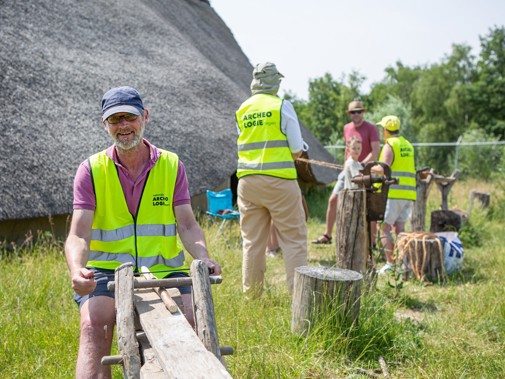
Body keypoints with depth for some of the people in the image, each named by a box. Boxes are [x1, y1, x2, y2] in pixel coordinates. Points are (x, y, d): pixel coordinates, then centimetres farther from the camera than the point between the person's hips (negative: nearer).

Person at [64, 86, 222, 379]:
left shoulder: (172, 166, 6)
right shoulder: (91, 170, 2)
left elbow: (187, 226, 1)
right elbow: (79, 234, -6)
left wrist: (203, 258, -20)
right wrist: (76, 269, -28)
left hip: (163, 268, 1)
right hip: (107, 269, -1)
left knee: (195, 317, -25)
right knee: (94, 324, -29)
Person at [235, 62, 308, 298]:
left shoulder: (242, 110, 10)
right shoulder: (282, 106, -4)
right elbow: (297, 151, -4)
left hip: (247, 181, 5)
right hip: (279, 181, -5)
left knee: (252, 240, 10)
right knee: (293, 237, 2)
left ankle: (251, 294, 15)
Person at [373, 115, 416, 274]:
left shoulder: (390, 145, -7)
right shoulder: (407, 145, 18)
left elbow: (384, 169, -18)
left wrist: (370, 168, -1)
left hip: (393, 192, -8)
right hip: (409, 193, 8)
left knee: (384, 227, -2)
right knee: (399, 227, 9)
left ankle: (391, 263, -6)